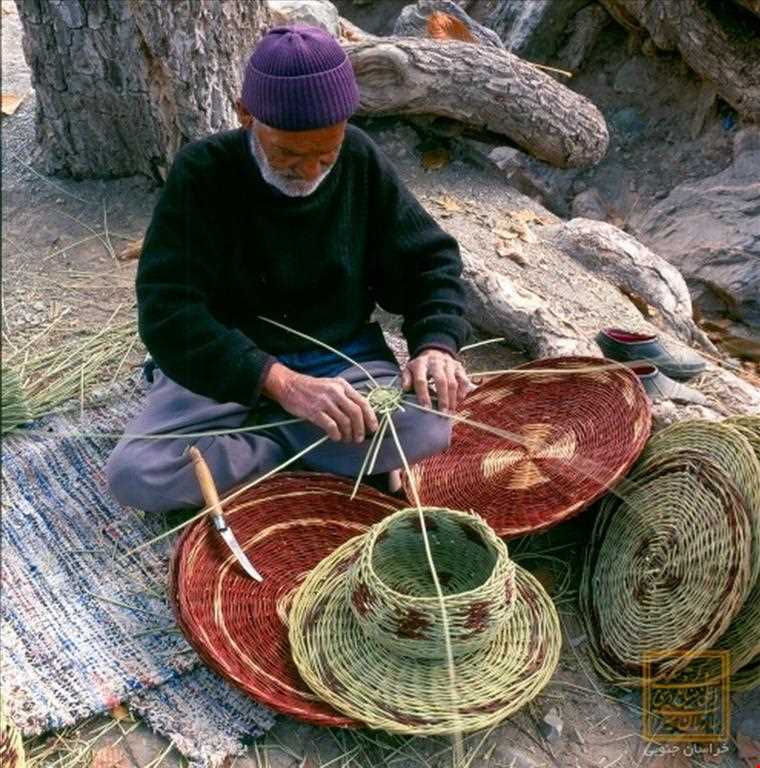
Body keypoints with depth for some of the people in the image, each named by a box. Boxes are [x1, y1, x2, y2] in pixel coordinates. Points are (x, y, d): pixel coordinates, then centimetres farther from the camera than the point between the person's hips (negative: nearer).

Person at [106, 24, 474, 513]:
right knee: (134, 475, -25)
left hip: (343, 359, 1)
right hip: (227, 369, -1)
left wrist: (436, 343, -18)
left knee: (429, 428, -27)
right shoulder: (202, 172, -16)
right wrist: (280, 382, -36)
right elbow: (168, 312, -23)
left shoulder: (361, 160, -7)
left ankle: (234, 438, -12)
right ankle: (351, 457, -15)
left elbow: (428, 258, 2)